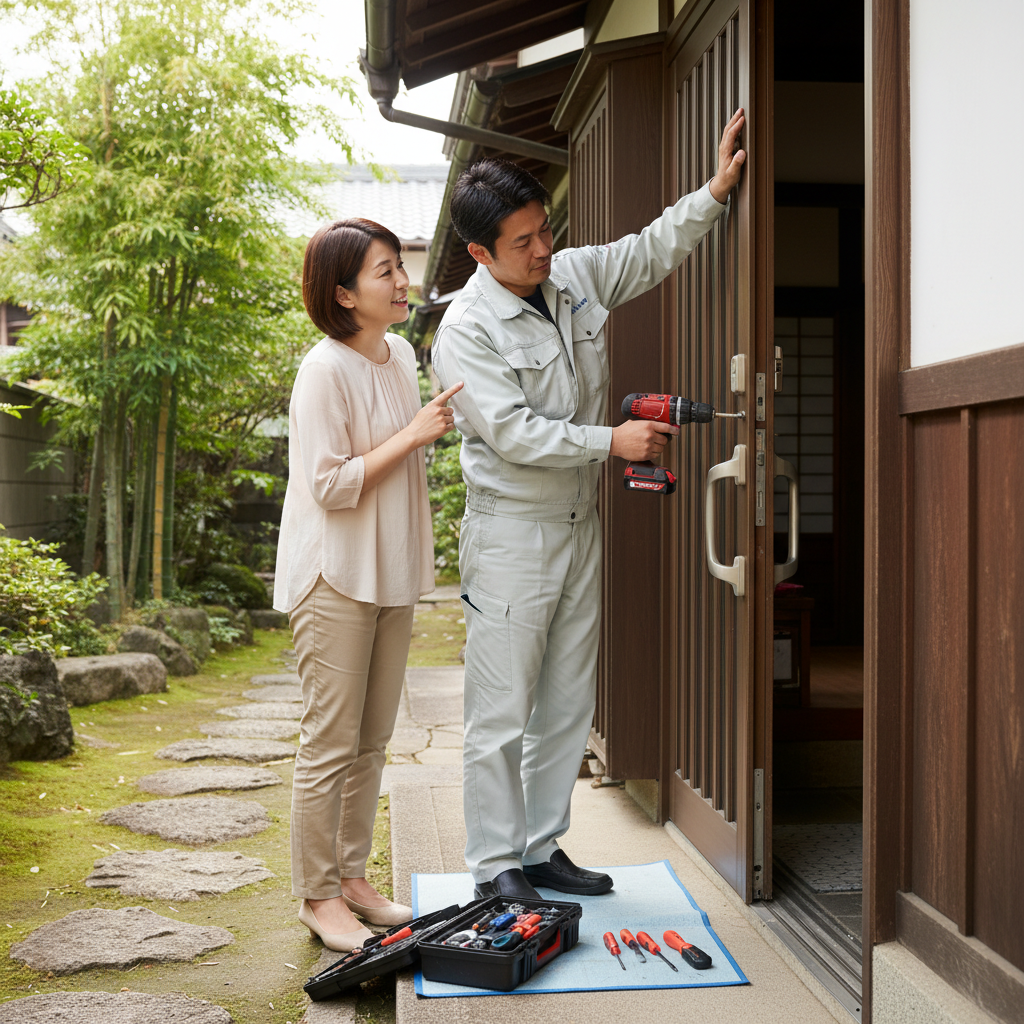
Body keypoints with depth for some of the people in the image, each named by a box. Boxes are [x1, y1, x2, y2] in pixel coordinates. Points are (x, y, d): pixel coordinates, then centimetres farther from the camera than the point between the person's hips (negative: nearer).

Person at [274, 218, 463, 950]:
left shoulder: (401, 355, 10)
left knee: (373, 740, 13)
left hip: (392, 575, 8)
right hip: (336, 579, -8)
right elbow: (330, 485, -20)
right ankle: (318, 896, 11)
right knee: (330, 745, -2)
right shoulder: (326, 371, -16)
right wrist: (413, 434, -19)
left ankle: (353, 877, 25)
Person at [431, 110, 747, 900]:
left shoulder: (576, 274, 5)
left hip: (579, 525, 7)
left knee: (567, 707, 12)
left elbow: (654, 251, 19)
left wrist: (717, 190, 8)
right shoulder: (466, 330, -15)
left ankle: (542, 849, 24)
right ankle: (495, 864, 11)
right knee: (501, 714, -1)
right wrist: (613, 441, -16)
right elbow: (513, 434, -20)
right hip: (510, 533, -7)